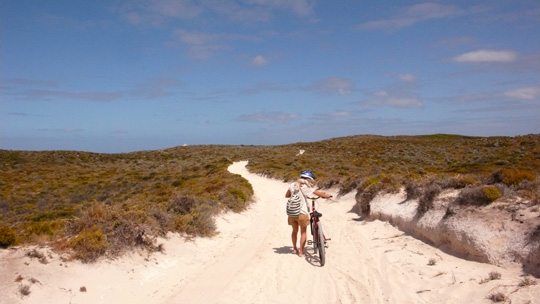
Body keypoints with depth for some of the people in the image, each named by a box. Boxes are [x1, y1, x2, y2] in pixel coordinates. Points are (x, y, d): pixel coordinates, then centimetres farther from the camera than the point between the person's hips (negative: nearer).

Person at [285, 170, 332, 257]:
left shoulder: (293, 185, 5)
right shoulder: (306, 187, -10)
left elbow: (286, 195, 16)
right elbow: (319, 193, -9)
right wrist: (327, 195, 8)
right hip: (302, 212, -5)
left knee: (295, 231, 22)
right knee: (303, 232, 10)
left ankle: (295, 248, 37)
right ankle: (301, 252, 12)